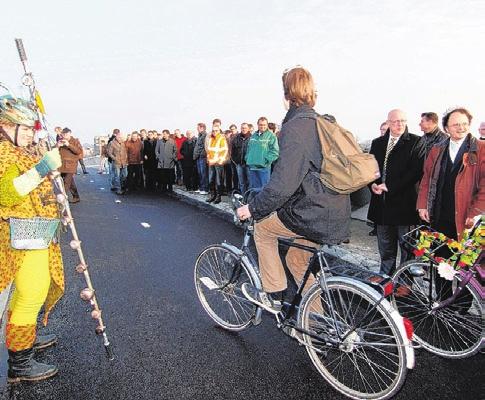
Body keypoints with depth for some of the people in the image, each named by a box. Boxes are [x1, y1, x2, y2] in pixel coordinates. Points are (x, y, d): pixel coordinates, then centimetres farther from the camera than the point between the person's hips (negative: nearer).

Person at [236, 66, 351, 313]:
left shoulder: (295, 127, -16)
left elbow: (284, 182, -24)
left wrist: (253, 208, -12)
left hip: (313, 215, -8)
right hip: (337, 217, 9)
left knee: (262, 227, 13)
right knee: (297, 260, 23)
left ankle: (273, 296, 20)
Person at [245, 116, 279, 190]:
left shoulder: (271, 136, -2)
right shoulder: (253, 135, 16)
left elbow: (275, 151, -9)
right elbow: (249, 148, 23)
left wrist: (267, 160, -16)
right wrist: (247, 158, 11)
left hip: (264, 167, -6)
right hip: (252, 166, 6)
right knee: (253, 187, 14)